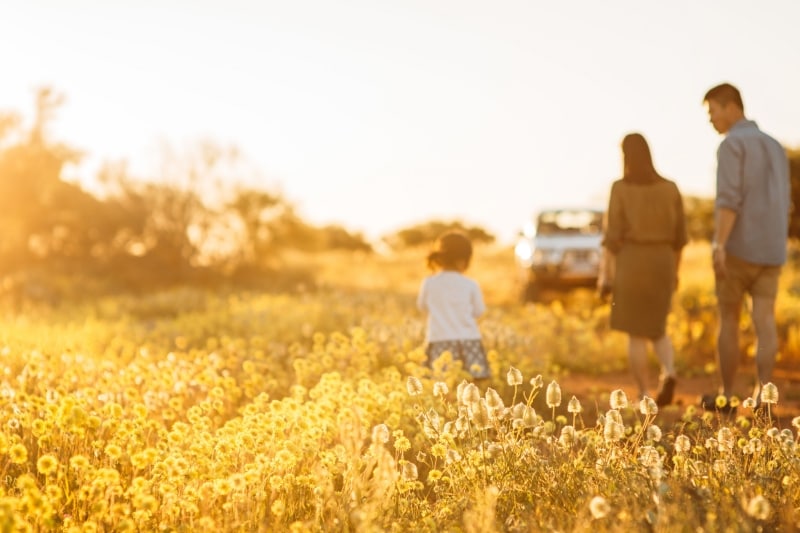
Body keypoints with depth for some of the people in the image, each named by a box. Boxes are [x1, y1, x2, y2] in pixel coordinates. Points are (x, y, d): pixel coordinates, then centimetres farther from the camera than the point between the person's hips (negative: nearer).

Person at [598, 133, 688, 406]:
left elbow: (612, 235, -10)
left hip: (631, 264, -3)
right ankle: (668, 374, -9)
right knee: (656, 329, 17)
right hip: (662, 264, 4)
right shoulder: (670, 188, 4)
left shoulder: (620, 188, -8)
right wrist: (674, 270, 18)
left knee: (636, 334, 6)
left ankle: (644, 396, 4)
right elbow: (679, 235, 7)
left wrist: (604, 274, -5)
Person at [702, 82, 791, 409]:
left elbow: (728, 198, -21)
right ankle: (762, 392, -19)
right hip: (770, 252, 5)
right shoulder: (775, 148, 19)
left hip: (737, 249, -5)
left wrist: (718, 245, -29)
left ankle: (726, 396, 14)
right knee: (764, 322, -3)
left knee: (728, 321, 8)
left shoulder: (731, 144, -7)